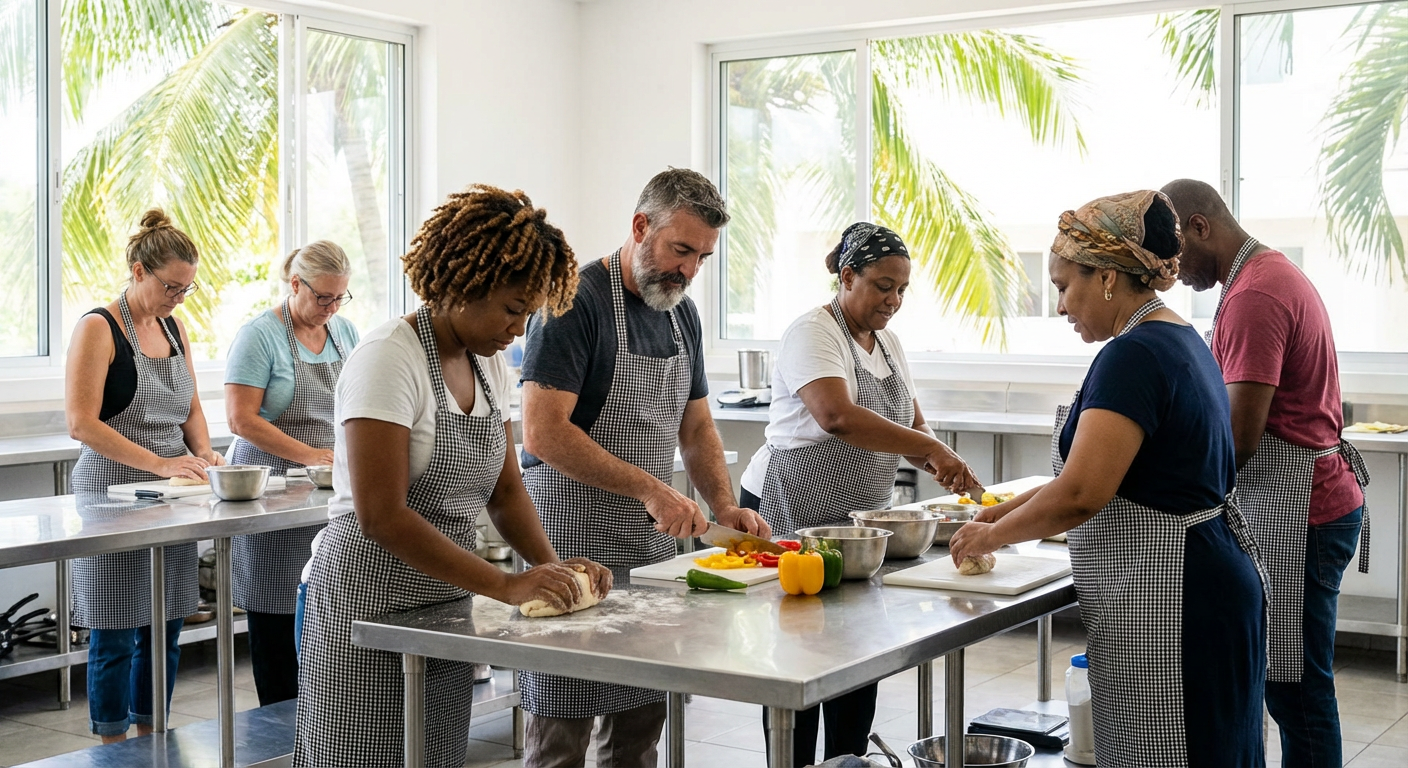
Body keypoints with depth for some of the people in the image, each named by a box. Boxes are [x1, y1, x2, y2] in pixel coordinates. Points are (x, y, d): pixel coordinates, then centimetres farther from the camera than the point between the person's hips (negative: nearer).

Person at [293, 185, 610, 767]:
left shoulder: (488, 364, 8)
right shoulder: (389, 358, -17)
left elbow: (504, 488, 14)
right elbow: (382, 516, -23)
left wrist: (551, 565, -4)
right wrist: (507, 585, -23)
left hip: (447, 605, 7)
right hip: (369, 604, -7)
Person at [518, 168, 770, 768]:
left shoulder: (682, 313, 13)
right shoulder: (576, 301, -13)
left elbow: (696, 425, 20)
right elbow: (543, 432, -20)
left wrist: (724, 504, 4)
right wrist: (649, 488, -22)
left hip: (652, 539, 8)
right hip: (574, 538, -7)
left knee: (641, 719, 10)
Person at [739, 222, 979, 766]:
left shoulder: (888, 343, 13)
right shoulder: (814, 333, -14)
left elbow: (911, 428, 13)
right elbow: (837, 416, -30)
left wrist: (944, 468, -9)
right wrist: (931, 447, -32)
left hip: (860, 519, 8)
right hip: (791, 516, -8)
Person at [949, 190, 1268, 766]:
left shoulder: (1134, 355, -18)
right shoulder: (1181, 340, 13)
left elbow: (1080, 496, -24)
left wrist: (992, 534, -7)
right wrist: (1012, 510, 16)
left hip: (1167, 603, -10)